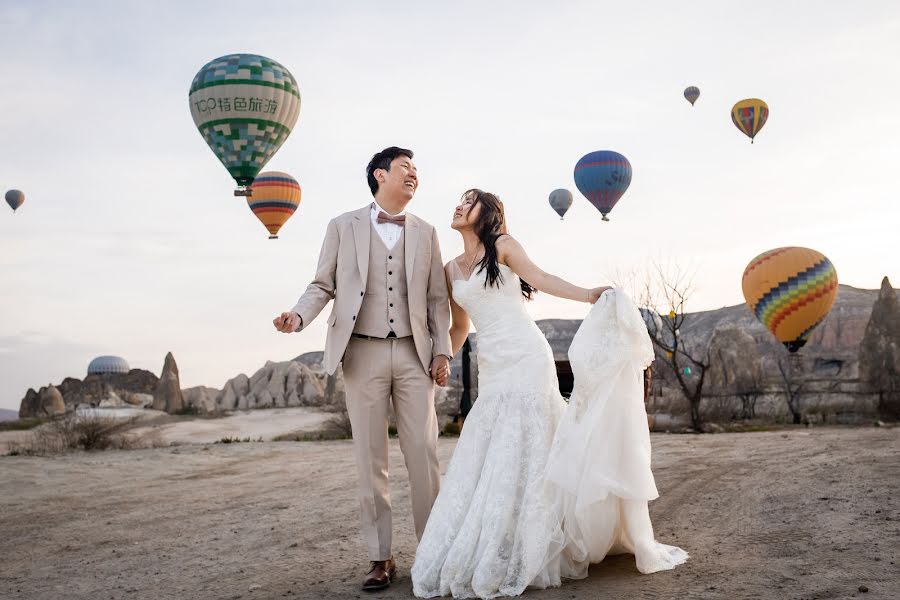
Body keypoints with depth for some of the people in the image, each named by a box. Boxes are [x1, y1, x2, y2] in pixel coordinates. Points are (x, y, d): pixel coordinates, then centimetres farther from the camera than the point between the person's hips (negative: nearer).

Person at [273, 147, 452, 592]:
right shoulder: (343, 227, 7)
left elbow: (437, 298, 11)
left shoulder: (425, 233, 12)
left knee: (424, 455, -1)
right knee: (370, 459, 2)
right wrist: (299, 315, -13)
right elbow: (323, 285, 6)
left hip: (414, 354, 2)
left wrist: (442, 351, 3)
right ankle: (380, 557, 11)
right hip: (362, 354, -1)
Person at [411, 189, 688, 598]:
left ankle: (520, 559, 0)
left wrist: (589, 295, -19)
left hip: (526, 358, -5)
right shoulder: (451, 269, 17)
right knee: (487, 456, 2)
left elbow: (540, 279, -7)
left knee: (523, 451, -6)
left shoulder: (503, 245, 2)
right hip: (491, 368, 5)